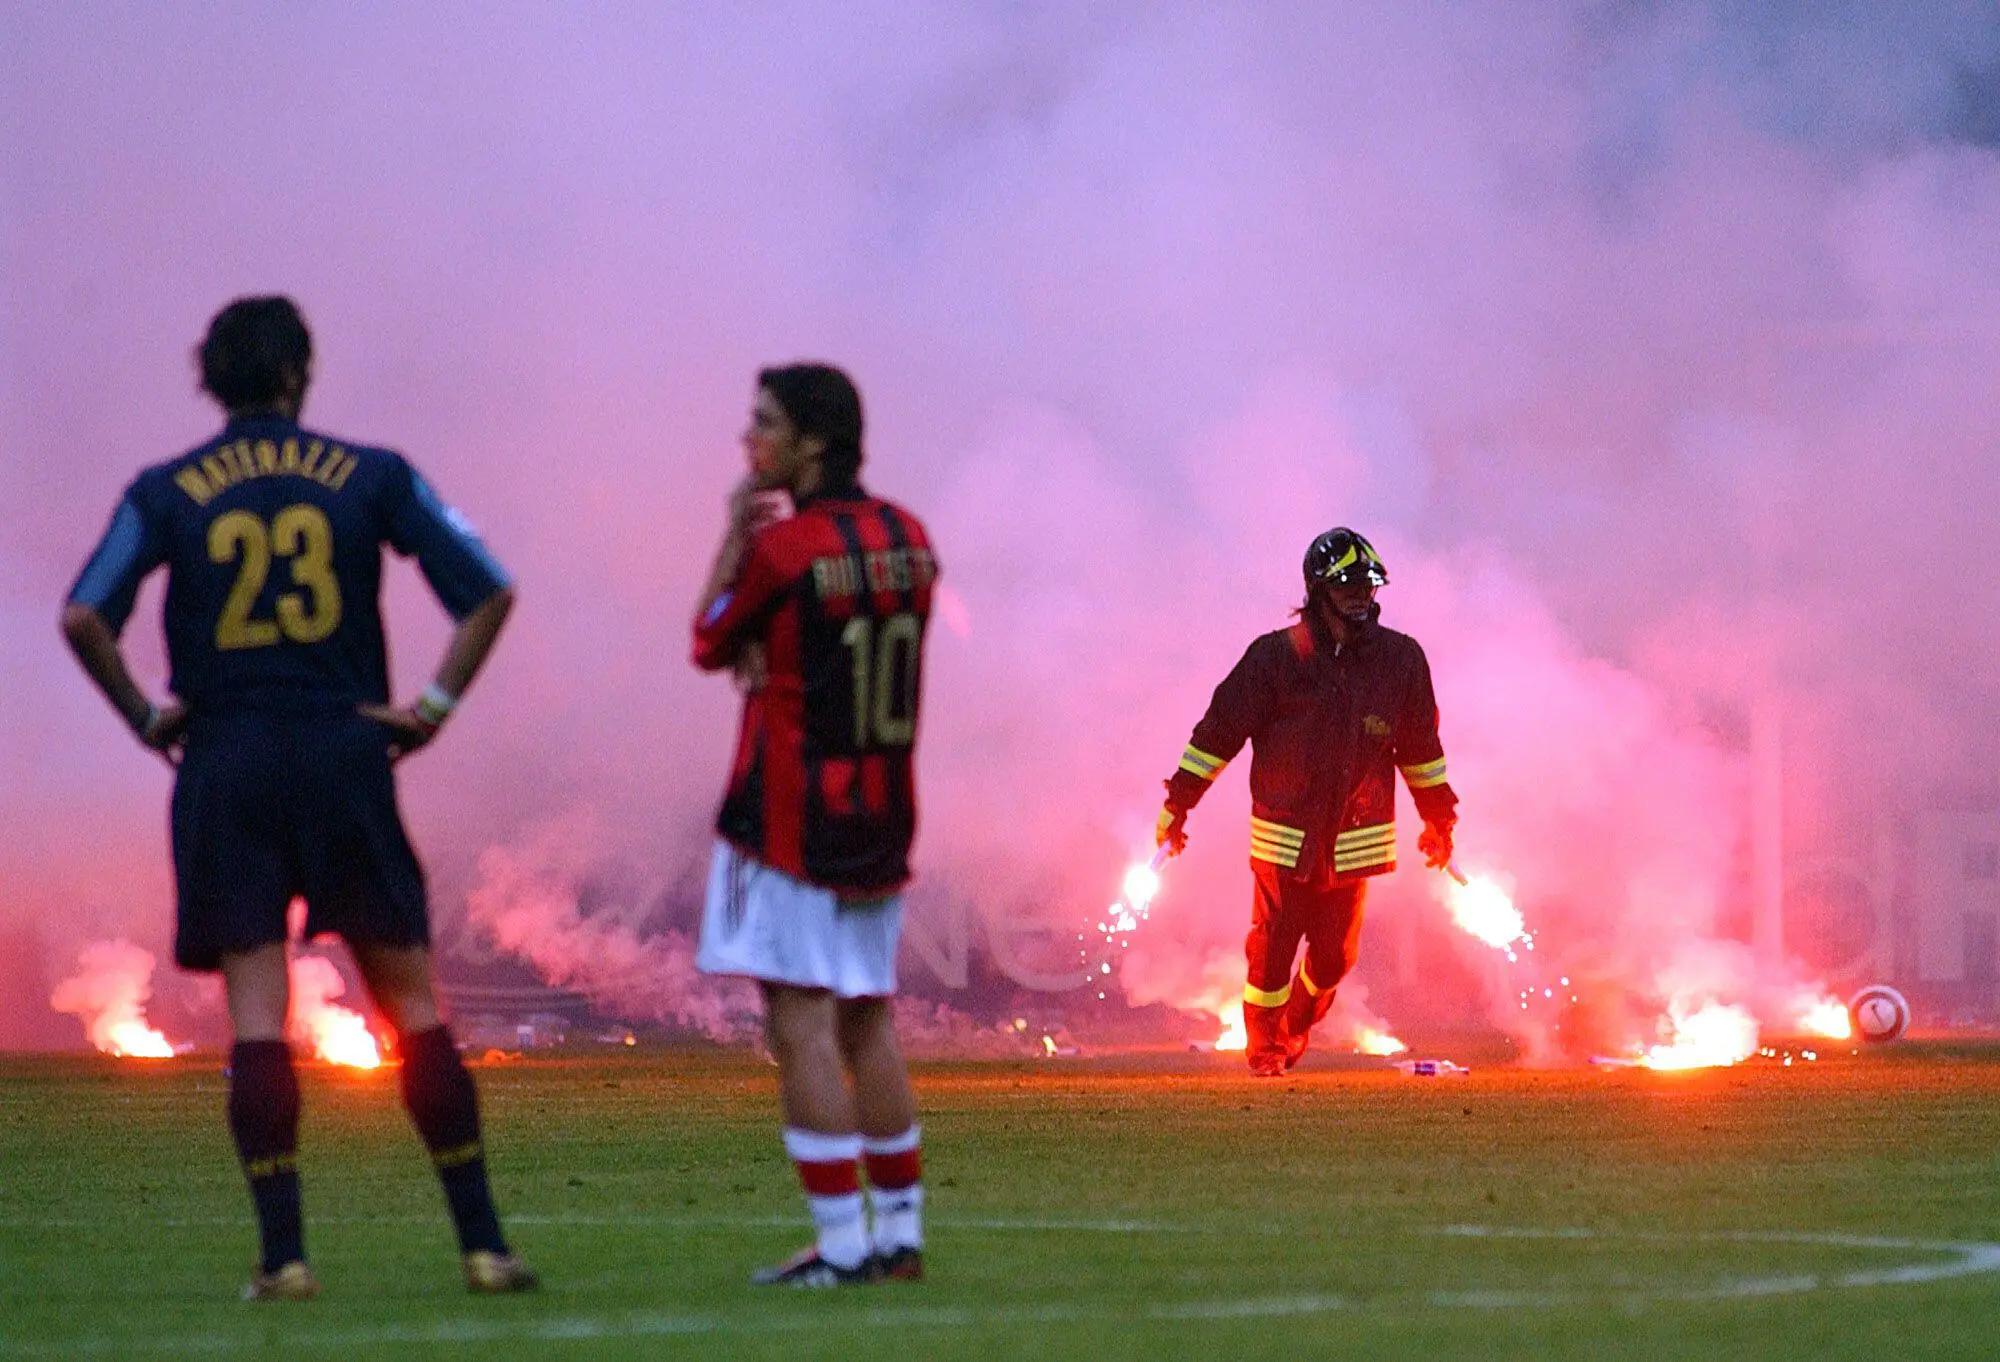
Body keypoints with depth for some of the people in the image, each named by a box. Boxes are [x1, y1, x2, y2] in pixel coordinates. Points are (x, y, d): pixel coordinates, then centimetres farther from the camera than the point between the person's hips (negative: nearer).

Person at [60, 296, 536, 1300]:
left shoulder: (165, 493, 3)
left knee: (256, 1016, 0)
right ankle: (481, 1243, 4)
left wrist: (145, 715, 1)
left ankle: (283, 1255, -6)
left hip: (226, 767, 0)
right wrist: (437, 703, 4)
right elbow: (488, 592, 0)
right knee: (412, 1001, 6)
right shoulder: (370, 477, 4)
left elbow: (84, 617, -9)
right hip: (344, 759, 0)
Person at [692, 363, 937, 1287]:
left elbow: (708, 647, 0)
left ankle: (841, 1245, -11)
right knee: (866, 1025, 14)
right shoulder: (907, 540, 7)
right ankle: (899, 1234, 16)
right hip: (884, 816, 7)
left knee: (801, 1029, -7)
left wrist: (732, 535, 7)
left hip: (790, 819, -7)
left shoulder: (782, 547, -14)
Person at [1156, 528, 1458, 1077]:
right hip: (1284, 839, -2)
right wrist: (1177, 805, -1)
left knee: (1335, 954, 9)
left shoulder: (1400, 660, -1)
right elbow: (1219, 731, -3)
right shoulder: (1275, 657, -9)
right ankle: (1265, 1047, 23)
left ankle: (1296, 1029, 37)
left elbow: (1420, 745, 12)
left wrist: (1439, 821, 19)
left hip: (1355, 840, 3)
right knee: (1272, 949, 3)